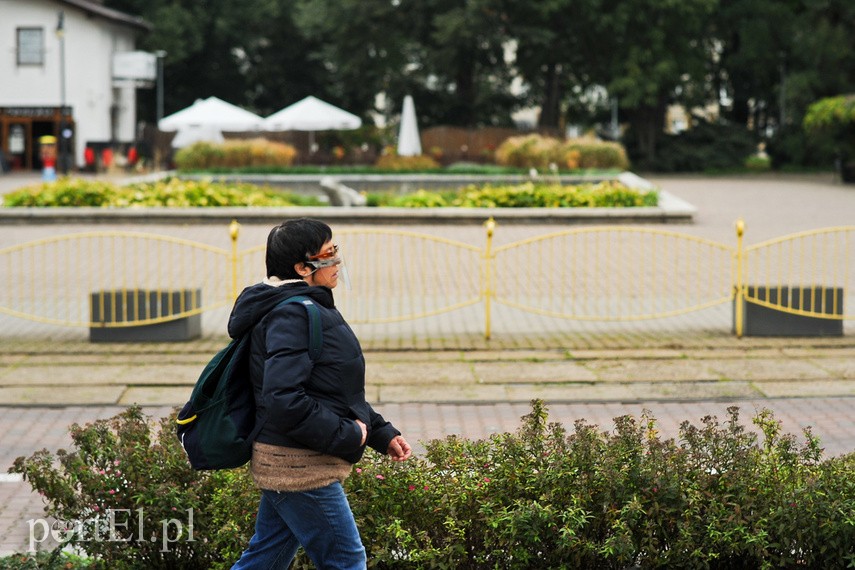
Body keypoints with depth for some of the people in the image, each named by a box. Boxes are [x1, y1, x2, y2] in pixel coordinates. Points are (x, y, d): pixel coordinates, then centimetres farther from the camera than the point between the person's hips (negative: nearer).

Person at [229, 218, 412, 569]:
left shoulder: (307, 309, 16)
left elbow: (337, 394, 23)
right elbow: (284, 400, -28)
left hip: (288, 465, 10)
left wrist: (382, 434, 15)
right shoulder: (292, 315, -18)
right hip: (299, 468, -10)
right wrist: (347, 436, -19)